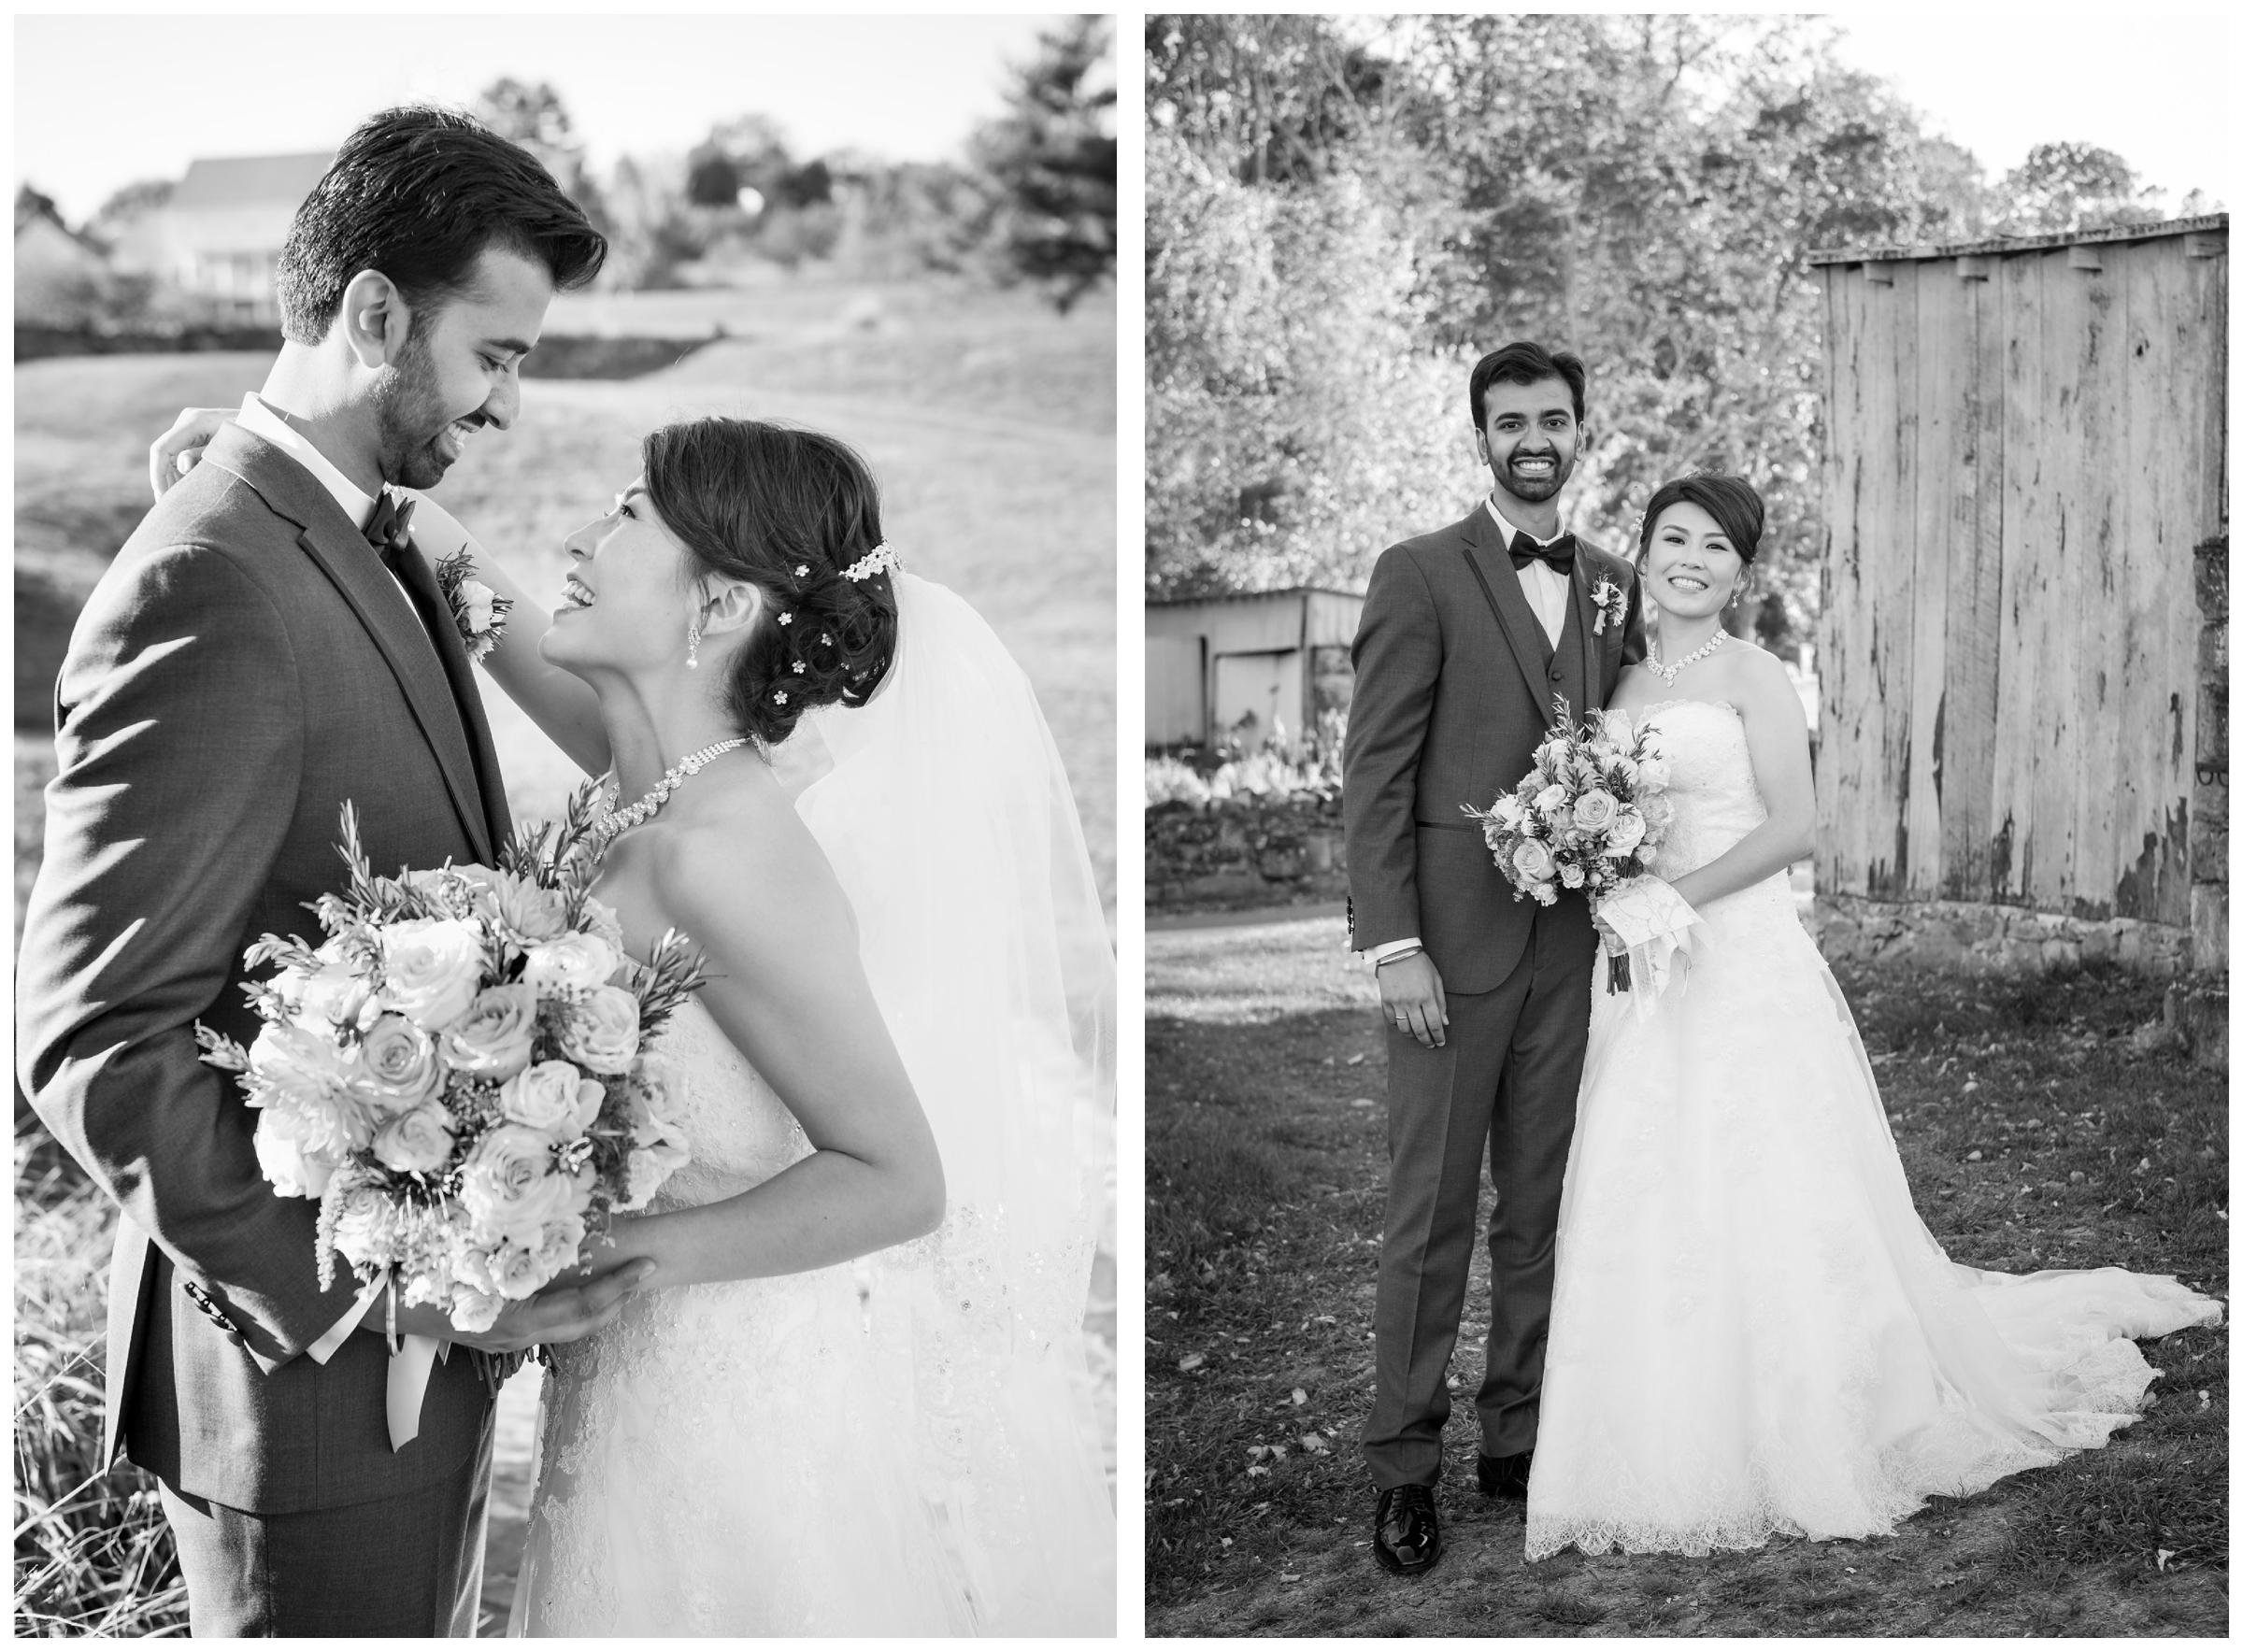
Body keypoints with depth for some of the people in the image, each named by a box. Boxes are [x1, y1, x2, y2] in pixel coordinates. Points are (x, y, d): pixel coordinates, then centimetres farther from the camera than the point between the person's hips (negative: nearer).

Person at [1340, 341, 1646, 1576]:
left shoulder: (1612, 585, 12)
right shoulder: (1420, 576, -4)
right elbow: (1374, 771, -8)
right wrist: (1393, 946, -14)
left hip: (1570, 945, 5)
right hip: (1453, 941, -5)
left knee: (1539, 1207, 11)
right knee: (1431, 1216, 1)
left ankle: (1518, 1438, 23)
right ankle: (1403, 1467, 10)